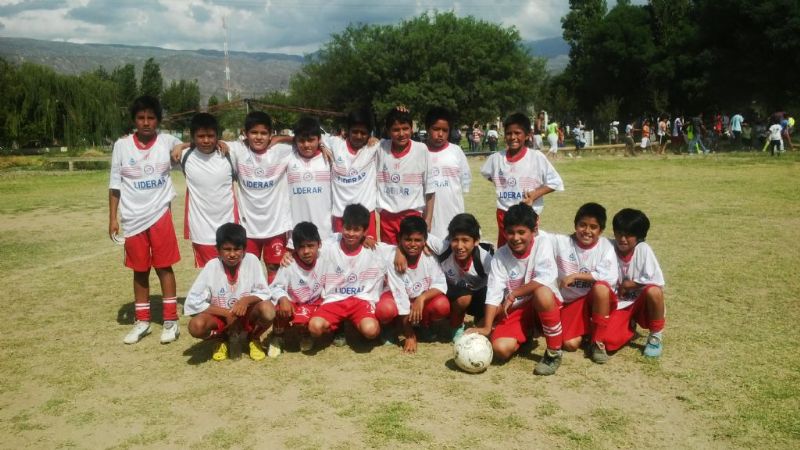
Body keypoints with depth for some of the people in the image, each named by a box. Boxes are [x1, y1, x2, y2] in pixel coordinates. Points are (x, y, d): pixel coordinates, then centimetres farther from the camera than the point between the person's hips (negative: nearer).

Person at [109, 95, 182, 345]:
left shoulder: (168, 142, -3)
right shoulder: (122, 146, -2)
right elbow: (115, 185, 3)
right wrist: (113, 218, 0)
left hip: (160, 214, -1)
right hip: (133, 218, 1)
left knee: (164, 267, 3)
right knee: (140, 270, 10)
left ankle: (171, 320, 13)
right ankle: (142, 321, 22)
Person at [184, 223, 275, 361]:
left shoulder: (251, 261, -14)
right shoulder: (211, 267, -16)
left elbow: (264, 293, -10)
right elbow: (192, 303, -17)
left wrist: (247, 300, -31)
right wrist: (226, 313, -22)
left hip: (247, 315, 0)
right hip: (220, 316, 0)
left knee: (267, 309, -32)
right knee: (196, 325, -32)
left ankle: (253, 339, 4)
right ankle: (222, 340, 6)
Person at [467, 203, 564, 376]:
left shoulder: (542, 244, -12)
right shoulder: (500, 256, -6)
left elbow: (545, 279, -25)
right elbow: (493, 293, -12)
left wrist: (513, 294, -19)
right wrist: (487, 327, -21)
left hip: (545, 304, -2)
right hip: (515, 309, 3)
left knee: (542, 292, -38)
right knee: (501, 348, -22)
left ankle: (554, 352, -17)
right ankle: (526, 334, 17)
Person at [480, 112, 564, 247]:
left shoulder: (537, 157, -10)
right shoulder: (496, 158, -2)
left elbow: (555, 182, -7)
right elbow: (486, 172, 19)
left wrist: (534, 194, -18)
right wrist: (500, 184, 4)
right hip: (504, 214, 3)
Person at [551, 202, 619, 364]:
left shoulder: (605, 246, -10)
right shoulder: (561, 242, -6)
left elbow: (610, 278, -23)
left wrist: (576, 275, -24)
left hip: (597, 299, 0)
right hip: (571, 301, 0)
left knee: (602, 287, -36)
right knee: (570, 344, -21)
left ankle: (598, 342, -17)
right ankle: (584, 326, 18)